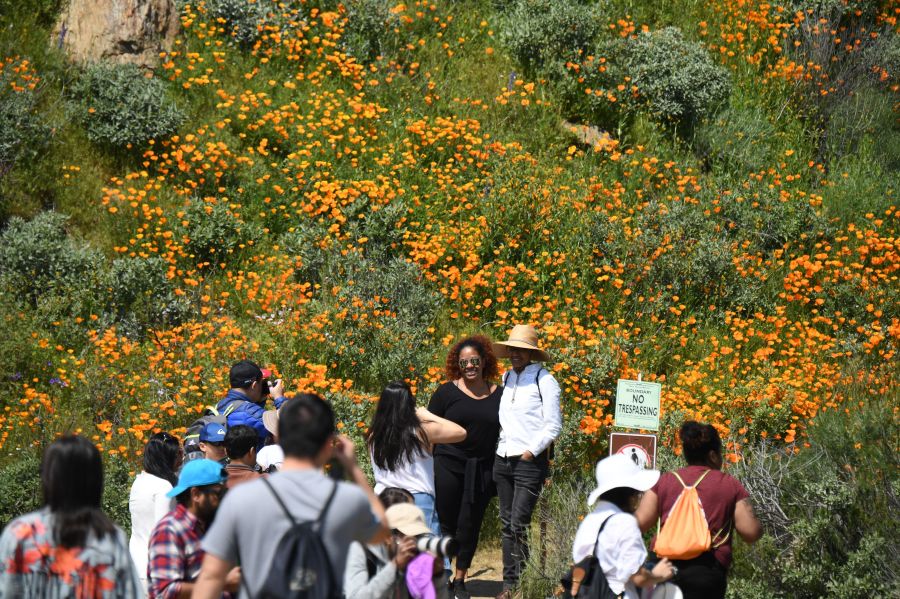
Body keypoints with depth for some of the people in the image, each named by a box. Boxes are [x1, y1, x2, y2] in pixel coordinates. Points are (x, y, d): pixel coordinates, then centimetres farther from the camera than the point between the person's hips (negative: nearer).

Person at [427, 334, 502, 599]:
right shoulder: (447, 392, -1)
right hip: (448, 466, -2)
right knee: (446, 522, 0)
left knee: (470, 525, 7)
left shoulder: (498, 395, 5)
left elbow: (504, 434, 11)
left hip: (482, 469, 2)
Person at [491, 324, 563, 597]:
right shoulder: (506, 378, 13)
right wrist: (500, 445, 11)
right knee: (506, 524, 7)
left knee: (518, 524, -12)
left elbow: (553, 425, -7)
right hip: (503, 459, 6)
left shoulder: (544, 380, -5)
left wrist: (531, 451, -11)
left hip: (530, 461, -6)